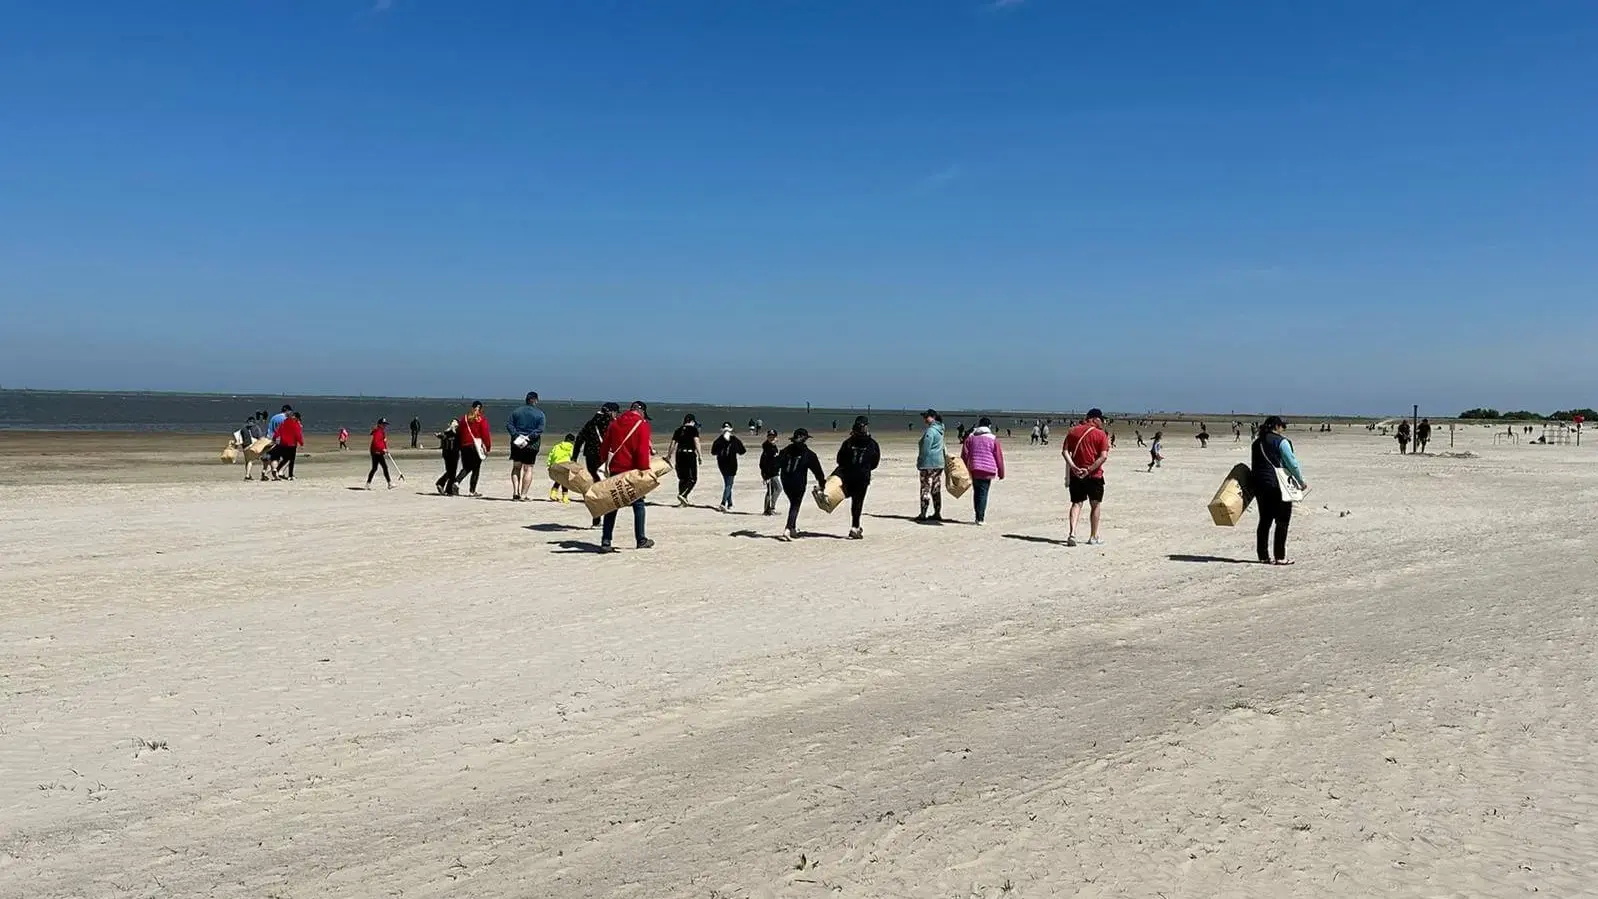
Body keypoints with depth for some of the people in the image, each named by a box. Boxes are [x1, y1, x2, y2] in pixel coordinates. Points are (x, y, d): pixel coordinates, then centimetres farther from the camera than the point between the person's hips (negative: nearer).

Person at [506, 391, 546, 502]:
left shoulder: (517, 411, 6)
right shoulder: (540, 414, -3)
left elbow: (508, 424, -2)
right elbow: (540, 429, -13)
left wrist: (516, 435, -9)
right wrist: (529, 437, -14)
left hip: (516, 443, 3)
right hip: (532, 445, -2)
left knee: (516, 467, 15)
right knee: (528, 469, 4)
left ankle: (515, 492, 4)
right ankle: (523, 495, 2)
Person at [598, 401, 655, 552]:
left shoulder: (614, 423, 10)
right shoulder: (642, 425, -6)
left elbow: (604, 447, 13)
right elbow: (643, 451, -15)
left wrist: (606, 464, 22)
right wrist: (644, 470, -12)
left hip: (615, 470, 4)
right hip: (633, 471, -4)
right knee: (638, 505, 9)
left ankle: (605, 542, 1)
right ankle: (641, 540, 13)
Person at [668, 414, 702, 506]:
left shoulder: (678, 431, 12)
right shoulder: (693, 429, -1)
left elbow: (672, 445, 9)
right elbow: (696, 443, -11)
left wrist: (668, 456, 14)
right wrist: (700, 455, -11)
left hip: (679, 455, 5)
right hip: (690, 454, -5)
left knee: (682, 478, 14)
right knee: (693, 479, 0)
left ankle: (683, 499, 17)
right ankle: (682, 495, -19)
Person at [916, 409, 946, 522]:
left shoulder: (930, 431, -16)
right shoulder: (939, 430, 14)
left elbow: (925, 449, -17)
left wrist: (919, 462, -10)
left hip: (929, 464, -9)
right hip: (939, 463, 9)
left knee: (926, 489, -5)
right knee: (936, 489, 11)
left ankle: (923, 514, -4)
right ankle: (938, 513, 15)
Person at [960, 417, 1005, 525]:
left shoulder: (970, 438, 7)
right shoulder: (993, 439, -1)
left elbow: (964, 455, 7)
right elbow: (999, 457, 1)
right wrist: (1001, 473, 8)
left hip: (974, 470, 3)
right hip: (988, 470, -3)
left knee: (976, 493, 14)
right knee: (983, 493, -2)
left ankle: (979, 516, 20)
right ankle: (980, 517, -8)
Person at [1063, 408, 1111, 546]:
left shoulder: (1073, 431, 6)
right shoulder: (1100, 434, -6)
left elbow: (1064, 451, -1)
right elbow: (1103, 457, -16)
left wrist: (1073, 467, -10)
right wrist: (1089, 469, -16)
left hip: (1076, 474, 3)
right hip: (1094, 475, -3)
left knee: (1076, 503, 9)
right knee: (1096, 505, 12)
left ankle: (1072, 533, -9)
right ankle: (1093, 537, 17)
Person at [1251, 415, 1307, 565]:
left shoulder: (1257, 443, 13)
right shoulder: (1281, 442, -8)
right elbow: (1292, 463, -9)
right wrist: (1301, 481, 2)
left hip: (1258, 484, 7)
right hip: (1277, 485, -7)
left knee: (1265, 520, 12)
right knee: (1282, 521, 0)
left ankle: (1263, 555, 13)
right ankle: (1280, 557, -1)